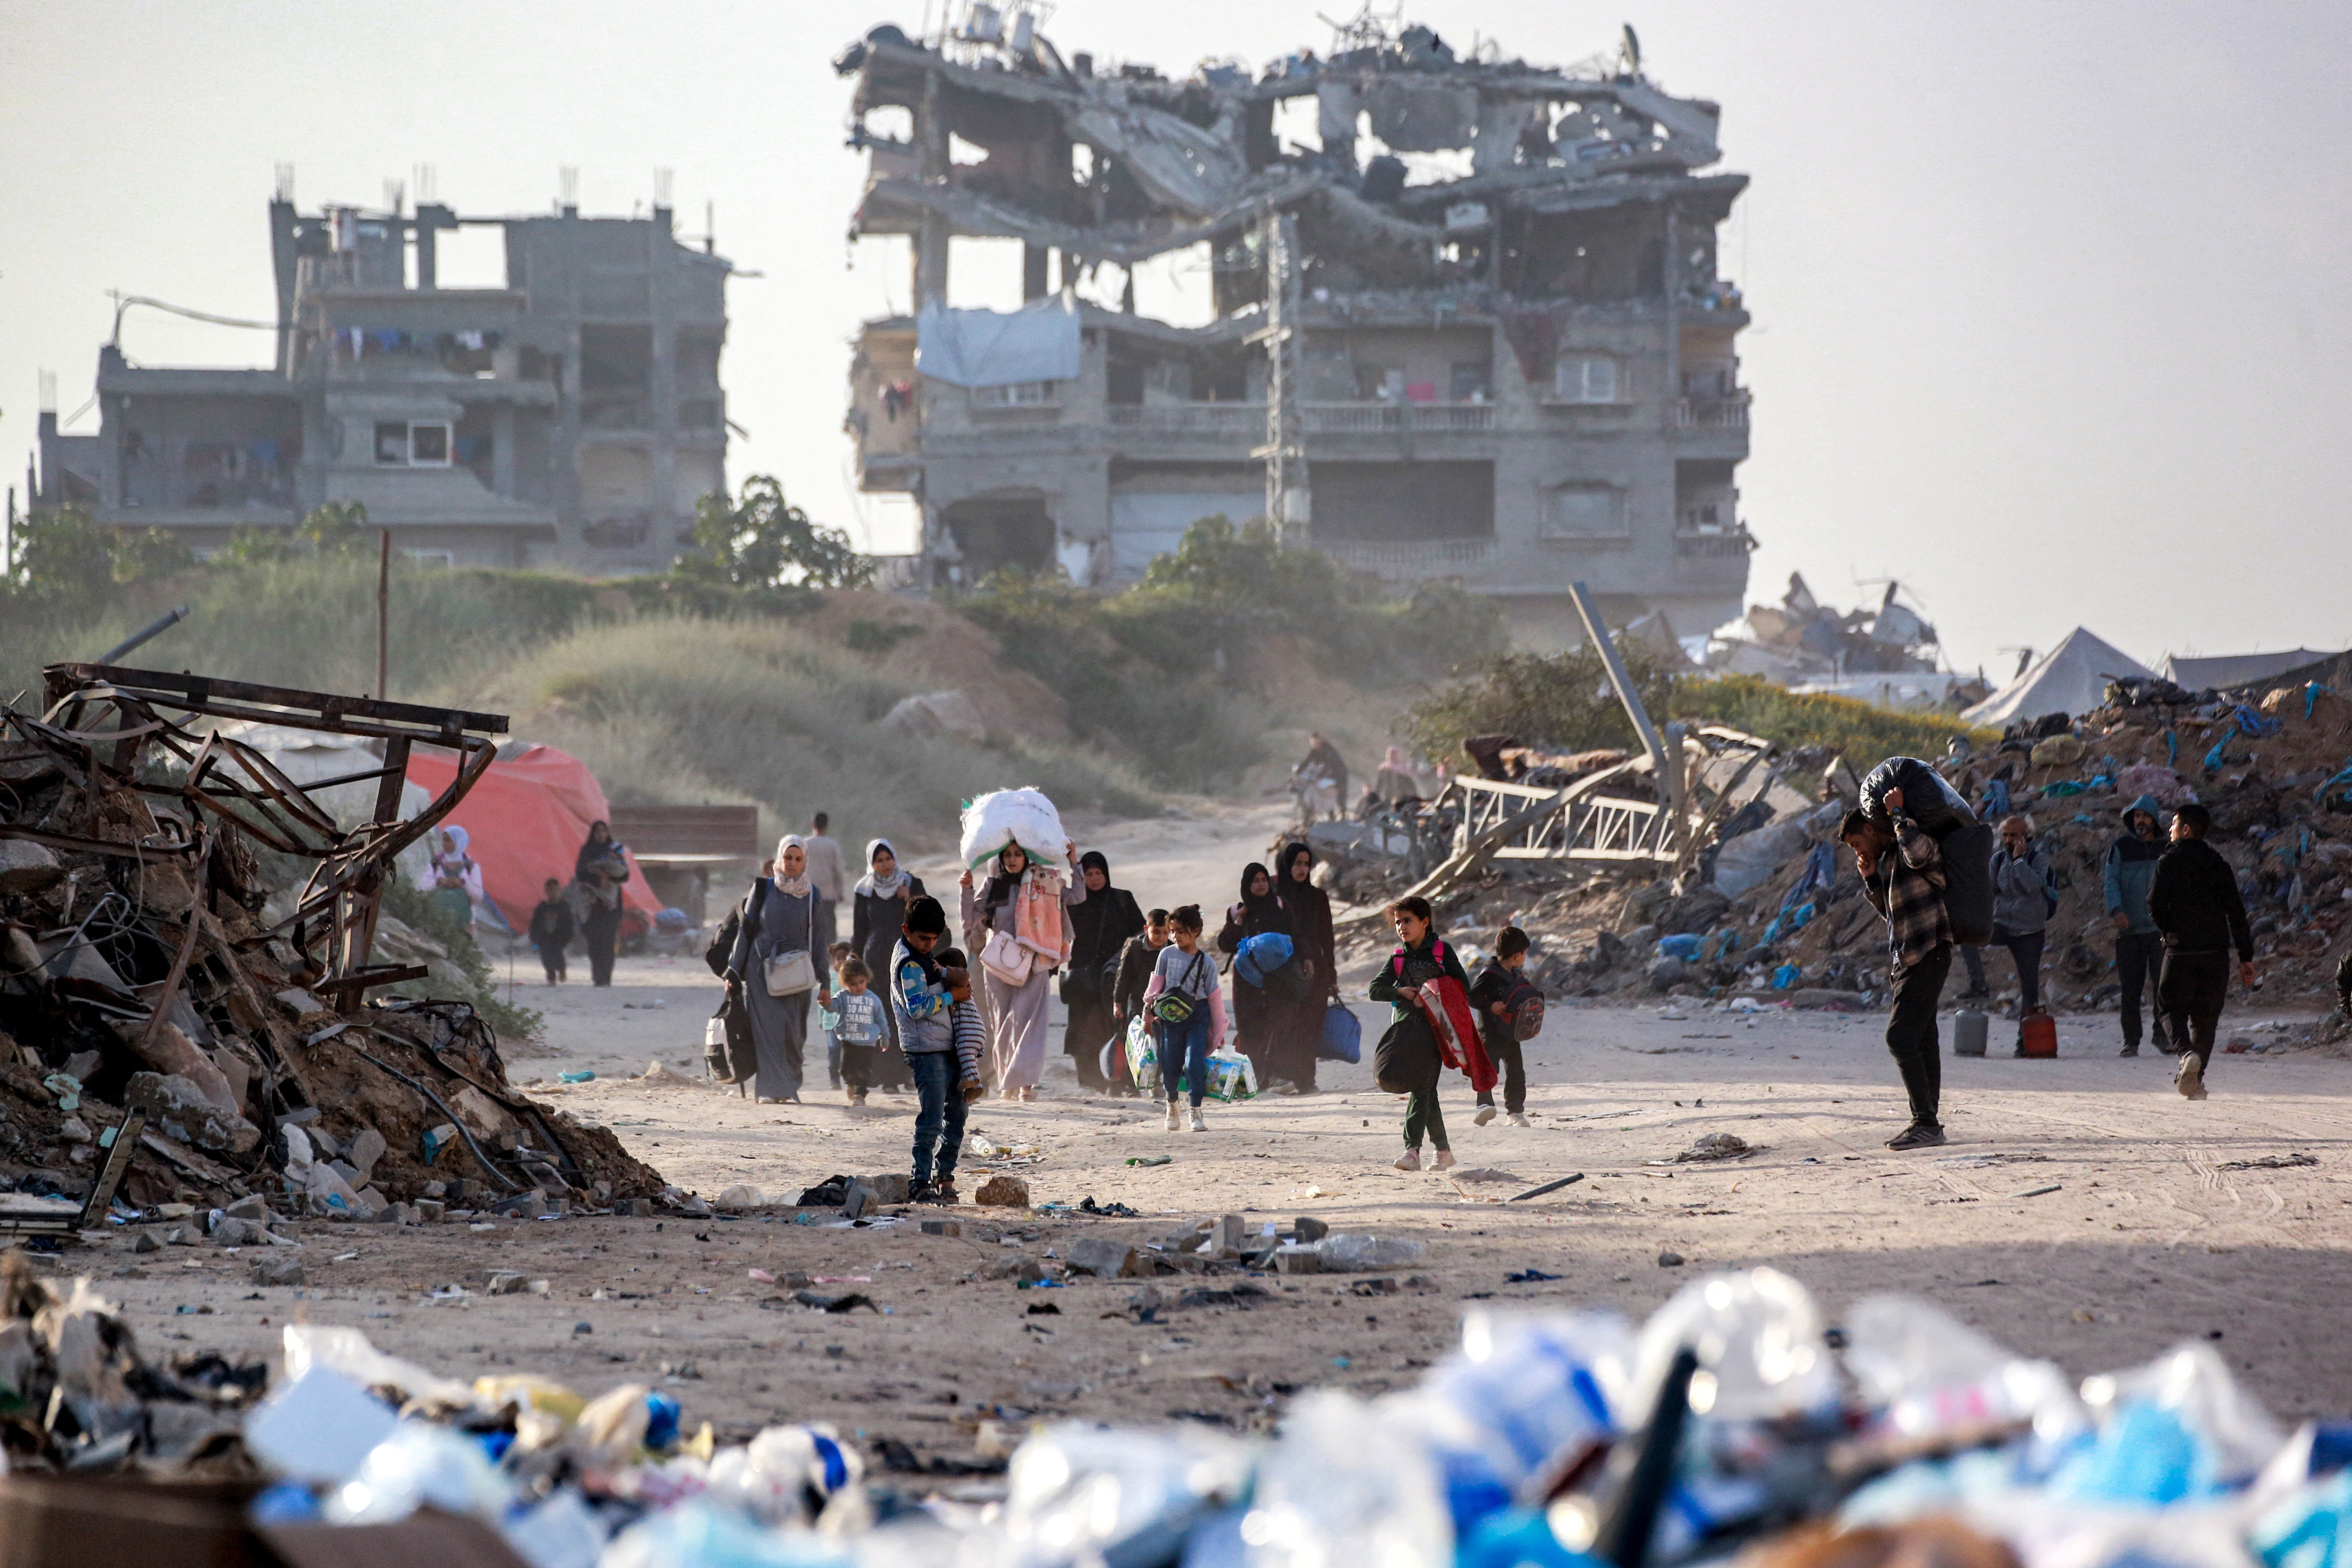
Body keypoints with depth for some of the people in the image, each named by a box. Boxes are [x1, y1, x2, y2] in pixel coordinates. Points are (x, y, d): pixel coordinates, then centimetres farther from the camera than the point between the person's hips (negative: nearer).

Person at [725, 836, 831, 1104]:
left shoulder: (811, 896, 6)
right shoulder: (763, 890, 3)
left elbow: (817, 940, 8)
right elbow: (746, 930, 6)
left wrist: (824, 983, 5)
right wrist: (733, 973, 4)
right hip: (762, 971, -1)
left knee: (793, 1032, -3)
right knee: (769, 1026, -12)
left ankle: (790, 1085, 16)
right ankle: (772, 1089, -15)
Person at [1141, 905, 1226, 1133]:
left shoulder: (1206, 962, 0)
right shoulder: (1167, 954, 4)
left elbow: (1214, 997, 5)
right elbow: (1157, 983, 9)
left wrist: (1219, 1031, 8)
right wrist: (1149, 1006, -7)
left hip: (1198, 1014, -2)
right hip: (1171, 1014, 2)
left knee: (1195, 1063, -13)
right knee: (1170, 1065, 3)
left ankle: (1196, 1112, -2)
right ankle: (1172, 1104, 31)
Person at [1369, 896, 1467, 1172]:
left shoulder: (1441, 950, 1)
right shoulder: (1398, 957, 13)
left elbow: (1463, 986, -1)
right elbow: (1376, 989, 7)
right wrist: (1402, 992, -10)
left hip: (1434, 1026, -5)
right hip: (1406, 1025, 5)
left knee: (1421, 1087, -15)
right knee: (1425, 1090, 6)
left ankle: (1413, 1151, -22)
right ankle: (1443, 1150, 16)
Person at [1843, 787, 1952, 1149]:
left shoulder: (1914, 843, -9)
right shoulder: (1886, 858, 19)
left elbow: (1919, 853, -36)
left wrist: (1897, 814, -23)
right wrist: (1871, 879, 12)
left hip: (1927, 955, -10)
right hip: (1904, 959, 10)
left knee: (1901, 1037, -16)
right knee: (1921, 1041, 10)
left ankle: (1926, 1123, -16)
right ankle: (1929, 1123, 12)